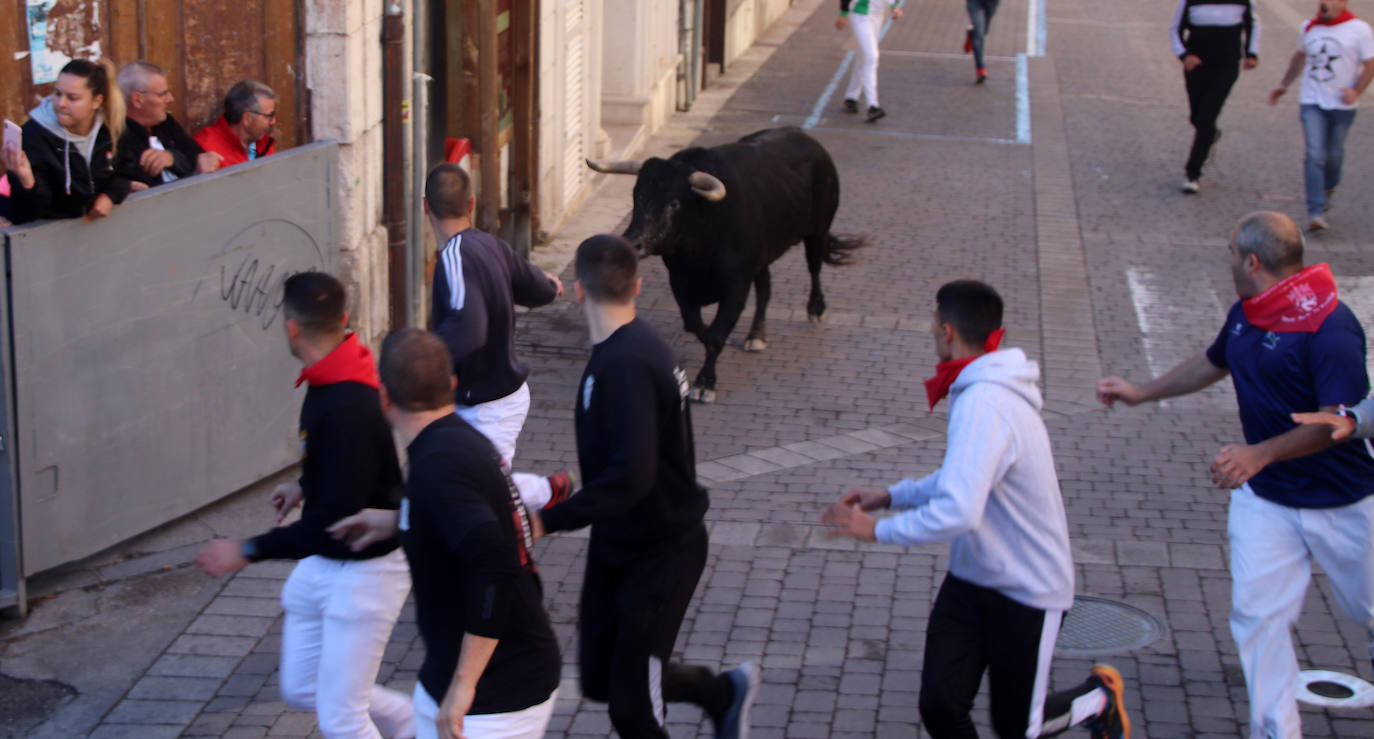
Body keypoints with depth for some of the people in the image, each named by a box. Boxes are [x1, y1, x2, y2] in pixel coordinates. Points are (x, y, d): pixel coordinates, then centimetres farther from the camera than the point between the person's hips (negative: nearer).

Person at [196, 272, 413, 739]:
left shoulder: (346, 409, -32)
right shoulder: (331, 382, -2)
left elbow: (335, 520, -32)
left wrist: (247, 552, -28)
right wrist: (306, 487, 15)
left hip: (366, 570, -9)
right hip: (322, 564, 10)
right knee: (302, 688, 19)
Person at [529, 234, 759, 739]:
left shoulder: (626, 364, -28)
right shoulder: (635, 347, 1)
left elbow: (630, 477, -36)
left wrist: (548, 521, -34)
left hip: (661, 552, -9)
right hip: (617, 546, 9)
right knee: (599, 679, 16)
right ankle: (725, 692, 36)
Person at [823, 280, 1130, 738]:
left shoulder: (984, 405, -29)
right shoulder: (976, 393, 3)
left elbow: (957, 512, -36)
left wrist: (877, 530, -24)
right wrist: (892, 495, 9)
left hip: (1027, 592, -8)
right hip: (971, 578, 8)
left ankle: (1099, 697, 35)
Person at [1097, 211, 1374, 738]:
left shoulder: (1329, 327, -25)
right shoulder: (1245, 314, 2)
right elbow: (1213, 363, 22)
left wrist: (1260, 454, -39)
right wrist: (1141, 393, 24)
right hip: (1265, 496, 6)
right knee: (1256, 611, -4)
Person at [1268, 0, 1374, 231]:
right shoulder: (1309, 28, 6)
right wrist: (1284, 85, 27)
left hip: (1342, 105, -1)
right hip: (1312, 101, 1)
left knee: (1334, 155, 12)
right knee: (1315, 155, -12)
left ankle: (1327, 190, 44)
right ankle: (1315, 213, -15)